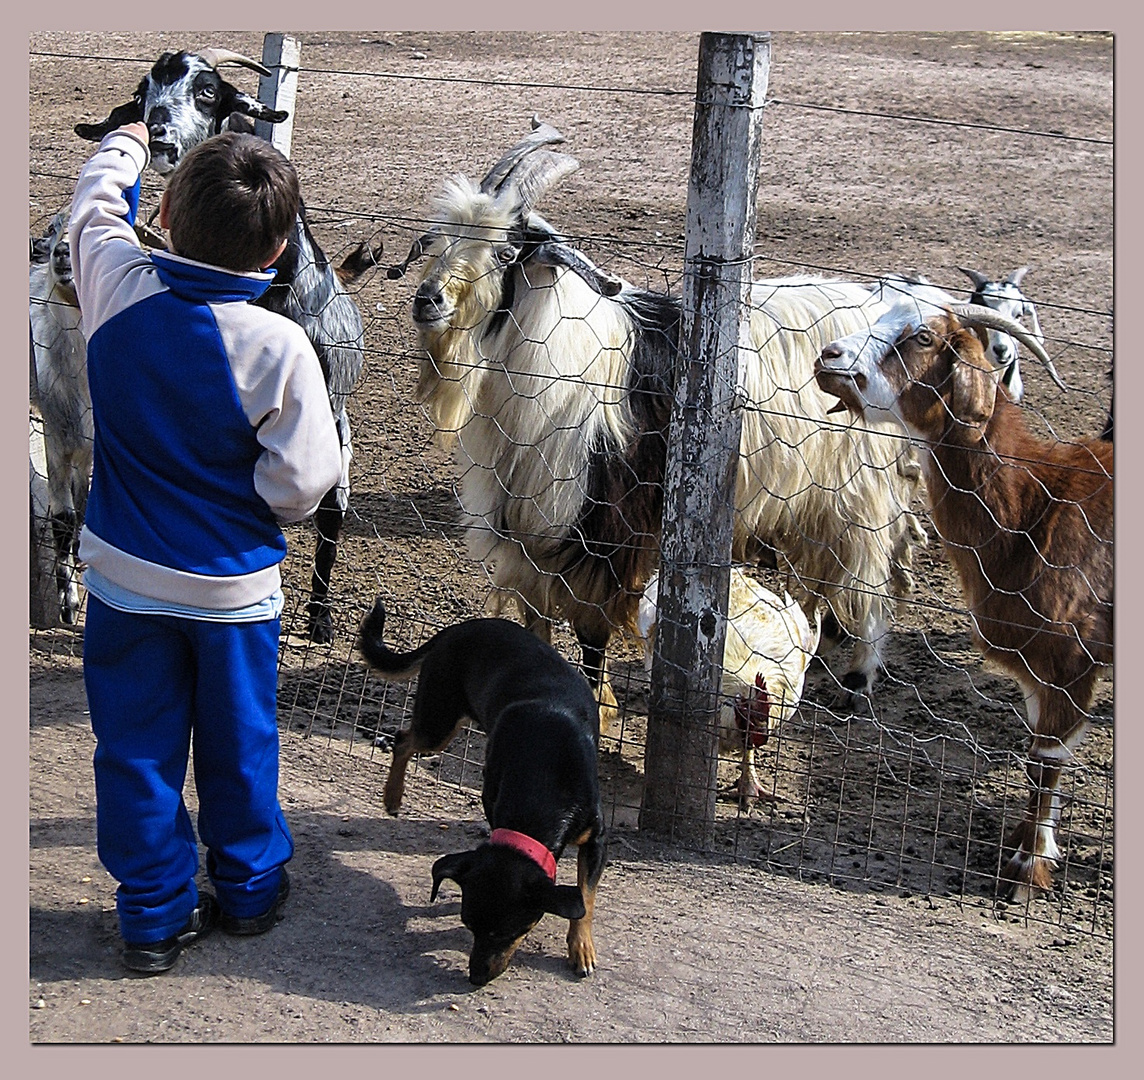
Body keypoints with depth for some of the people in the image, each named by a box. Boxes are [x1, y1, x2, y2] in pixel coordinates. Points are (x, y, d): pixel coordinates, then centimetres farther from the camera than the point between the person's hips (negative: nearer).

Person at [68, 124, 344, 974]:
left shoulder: (118, 293, -14)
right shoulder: (276, 347, -23)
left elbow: (96, 210, 9)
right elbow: (300, 485, -21)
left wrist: (124, 145, 28)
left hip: (125, 577, 2)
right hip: (234, 586, -2)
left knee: (138, 748, 14)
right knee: (238, 744, 18)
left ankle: (155, 918, 24)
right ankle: (250, 891, 35)